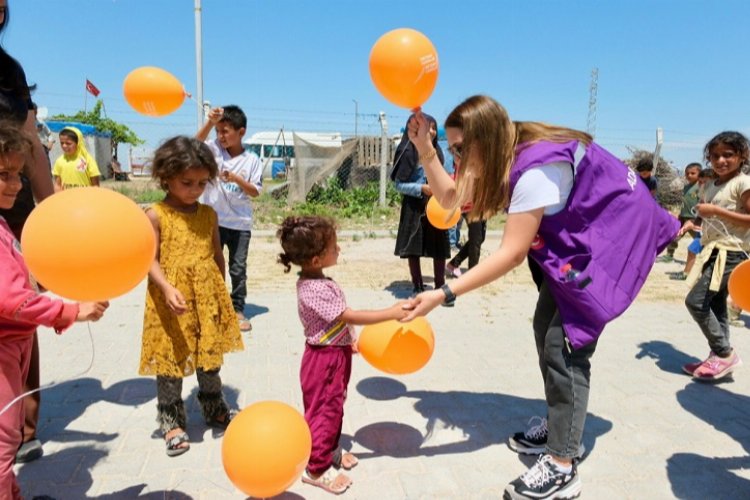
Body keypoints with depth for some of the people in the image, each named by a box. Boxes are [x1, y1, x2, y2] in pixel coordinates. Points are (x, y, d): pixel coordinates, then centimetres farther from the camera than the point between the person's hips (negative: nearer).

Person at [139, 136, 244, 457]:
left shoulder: (208, 214, 5)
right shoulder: (156, 215, -8)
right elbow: (150, 260, -12)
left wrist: (221, 292, 13)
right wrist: (167, 288, -27)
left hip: (208, 298, 4)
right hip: (171, 302, -4)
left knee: (210, 358, 16)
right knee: (170, 361, 7)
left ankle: (214, 410, 36)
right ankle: (172, 422, 24)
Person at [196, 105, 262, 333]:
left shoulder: (252, 160, -3)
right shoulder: (214, 149, 1)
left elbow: (255, 192, -5)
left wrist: (236, 179, -20)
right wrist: (210, 121, -30)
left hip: (240, 223, -1)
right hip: (213, 220, 1)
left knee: (238, 268, 7)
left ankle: (238, 310, 18)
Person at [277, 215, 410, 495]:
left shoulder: (314, 282, 2)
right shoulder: (316, 290, -29)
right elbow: (350, 316, -29)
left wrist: (347, 339, 17)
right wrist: (392, 313, -28)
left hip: (334, 353, 10)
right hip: (325, 359, -9)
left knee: (334, 405, 23)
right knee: (324, 410, 5)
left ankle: (331, 450, 41)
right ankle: (317, 468, 21)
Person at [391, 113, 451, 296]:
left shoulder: (436, 152, 8)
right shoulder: (408, 153, -9)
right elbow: (399, 184, -9)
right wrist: (421, 189, -19)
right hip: (414, 207, -4)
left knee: (440, 249, 6)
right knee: (414, 249, 3)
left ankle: (440, 288, 18)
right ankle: (418, 288, 17)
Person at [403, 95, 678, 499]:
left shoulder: (537, 168, -32)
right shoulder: (506, 156, -4)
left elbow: (511, 254, -33)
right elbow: (450, 198, 0)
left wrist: (443, 295, -35)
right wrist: (425, 149, -13)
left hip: (614, 235, -10)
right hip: (577, 237, 10)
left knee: (564, 343, -13)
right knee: (546, 328, 10)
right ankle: (560, 425, 27)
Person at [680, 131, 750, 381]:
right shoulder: (709, 186, 14)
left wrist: (715, 210, -20)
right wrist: (693, 225, 5)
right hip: (712, 251, 9)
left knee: (695, 301, -14)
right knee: (715, 306, 11)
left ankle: (724, 353, 0)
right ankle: (719, 357, 19)